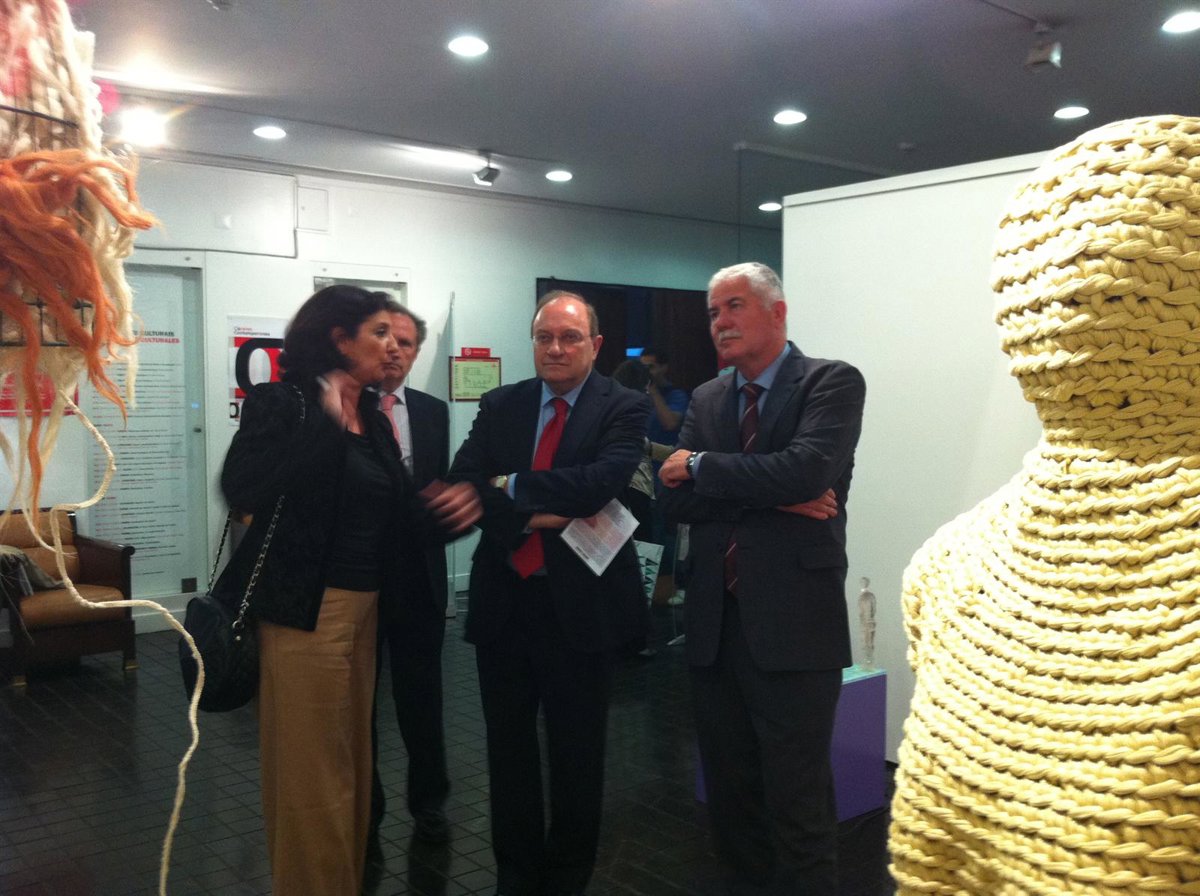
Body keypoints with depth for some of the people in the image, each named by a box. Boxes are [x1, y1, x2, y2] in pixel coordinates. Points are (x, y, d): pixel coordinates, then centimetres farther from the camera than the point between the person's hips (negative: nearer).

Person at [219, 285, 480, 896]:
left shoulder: (373, 419, 12)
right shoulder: (282, 402, -9)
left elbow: (393, 517, 11)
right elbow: (242, 490, -26)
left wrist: (445, 511, -9)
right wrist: (326, 425, -25)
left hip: (362, 607, 8)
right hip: (305, 611, -7)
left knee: (350, 764, 17)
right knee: (311, 774, 1)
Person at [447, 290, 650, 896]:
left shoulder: (624, 408, -5)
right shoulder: (499, 406, 6)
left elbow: (605, 478, -22)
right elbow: (461, 483, -5)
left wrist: (515, 487, -14)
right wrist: (529, 516, -20)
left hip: (580, 602, -3)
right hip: (503, 598, 4)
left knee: (577, 751, 11)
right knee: (508, 745, 16)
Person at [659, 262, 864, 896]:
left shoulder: (831, 383, -4)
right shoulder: (706, 399, 12)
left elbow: (806, 469, -22)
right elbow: (674, 500, 1)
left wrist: (701, 467, -11)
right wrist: (773, 498, -13)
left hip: (791, 625, -6)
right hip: (714, 624, 6)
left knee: (797, 800, 1)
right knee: (728, 790, 17)